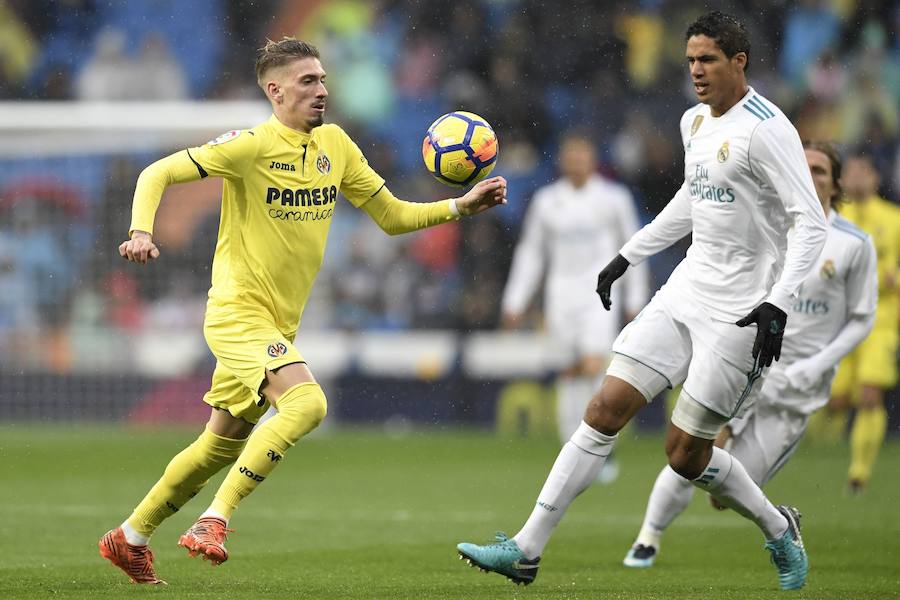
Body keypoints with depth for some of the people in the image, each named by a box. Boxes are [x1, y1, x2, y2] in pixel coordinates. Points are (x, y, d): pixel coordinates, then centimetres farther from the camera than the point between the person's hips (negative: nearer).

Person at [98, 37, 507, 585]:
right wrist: (142, 232, -28)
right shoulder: (250, 147, -13)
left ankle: (128, 539, 32)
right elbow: (158, 174, -11)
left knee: (223, 446, 16)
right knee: (307, 402, -29)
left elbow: (394, 216, 13)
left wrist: (461, 206, 0)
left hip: (277, 324, 8)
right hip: (238, 311, -8)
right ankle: (213, 522, -24)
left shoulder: (334, 145, 7)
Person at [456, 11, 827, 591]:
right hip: (687, 291, 8)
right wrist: (628, 256, 28)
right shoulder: (695, 122, 10)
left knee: (686, 454, -4)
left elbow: (811, 224, -18)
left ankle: (780, 530, 23)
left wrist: (777, 304, -27)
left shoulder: (766, 129, -16)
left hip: (739, 313, -7)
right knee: (606, 408, -2)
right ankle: (526, 550, -3)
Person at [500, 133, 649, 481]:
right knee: (569, 374, 1)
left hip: (600, 292, -2)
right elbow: (530, 253, 13)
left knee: (593, 367, -18)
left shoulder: (614, 198, 2)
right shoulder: (546, 201, 7)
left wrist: (636, 301, 7)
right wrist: (515, 303, 9)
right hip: (561, 292, 2)